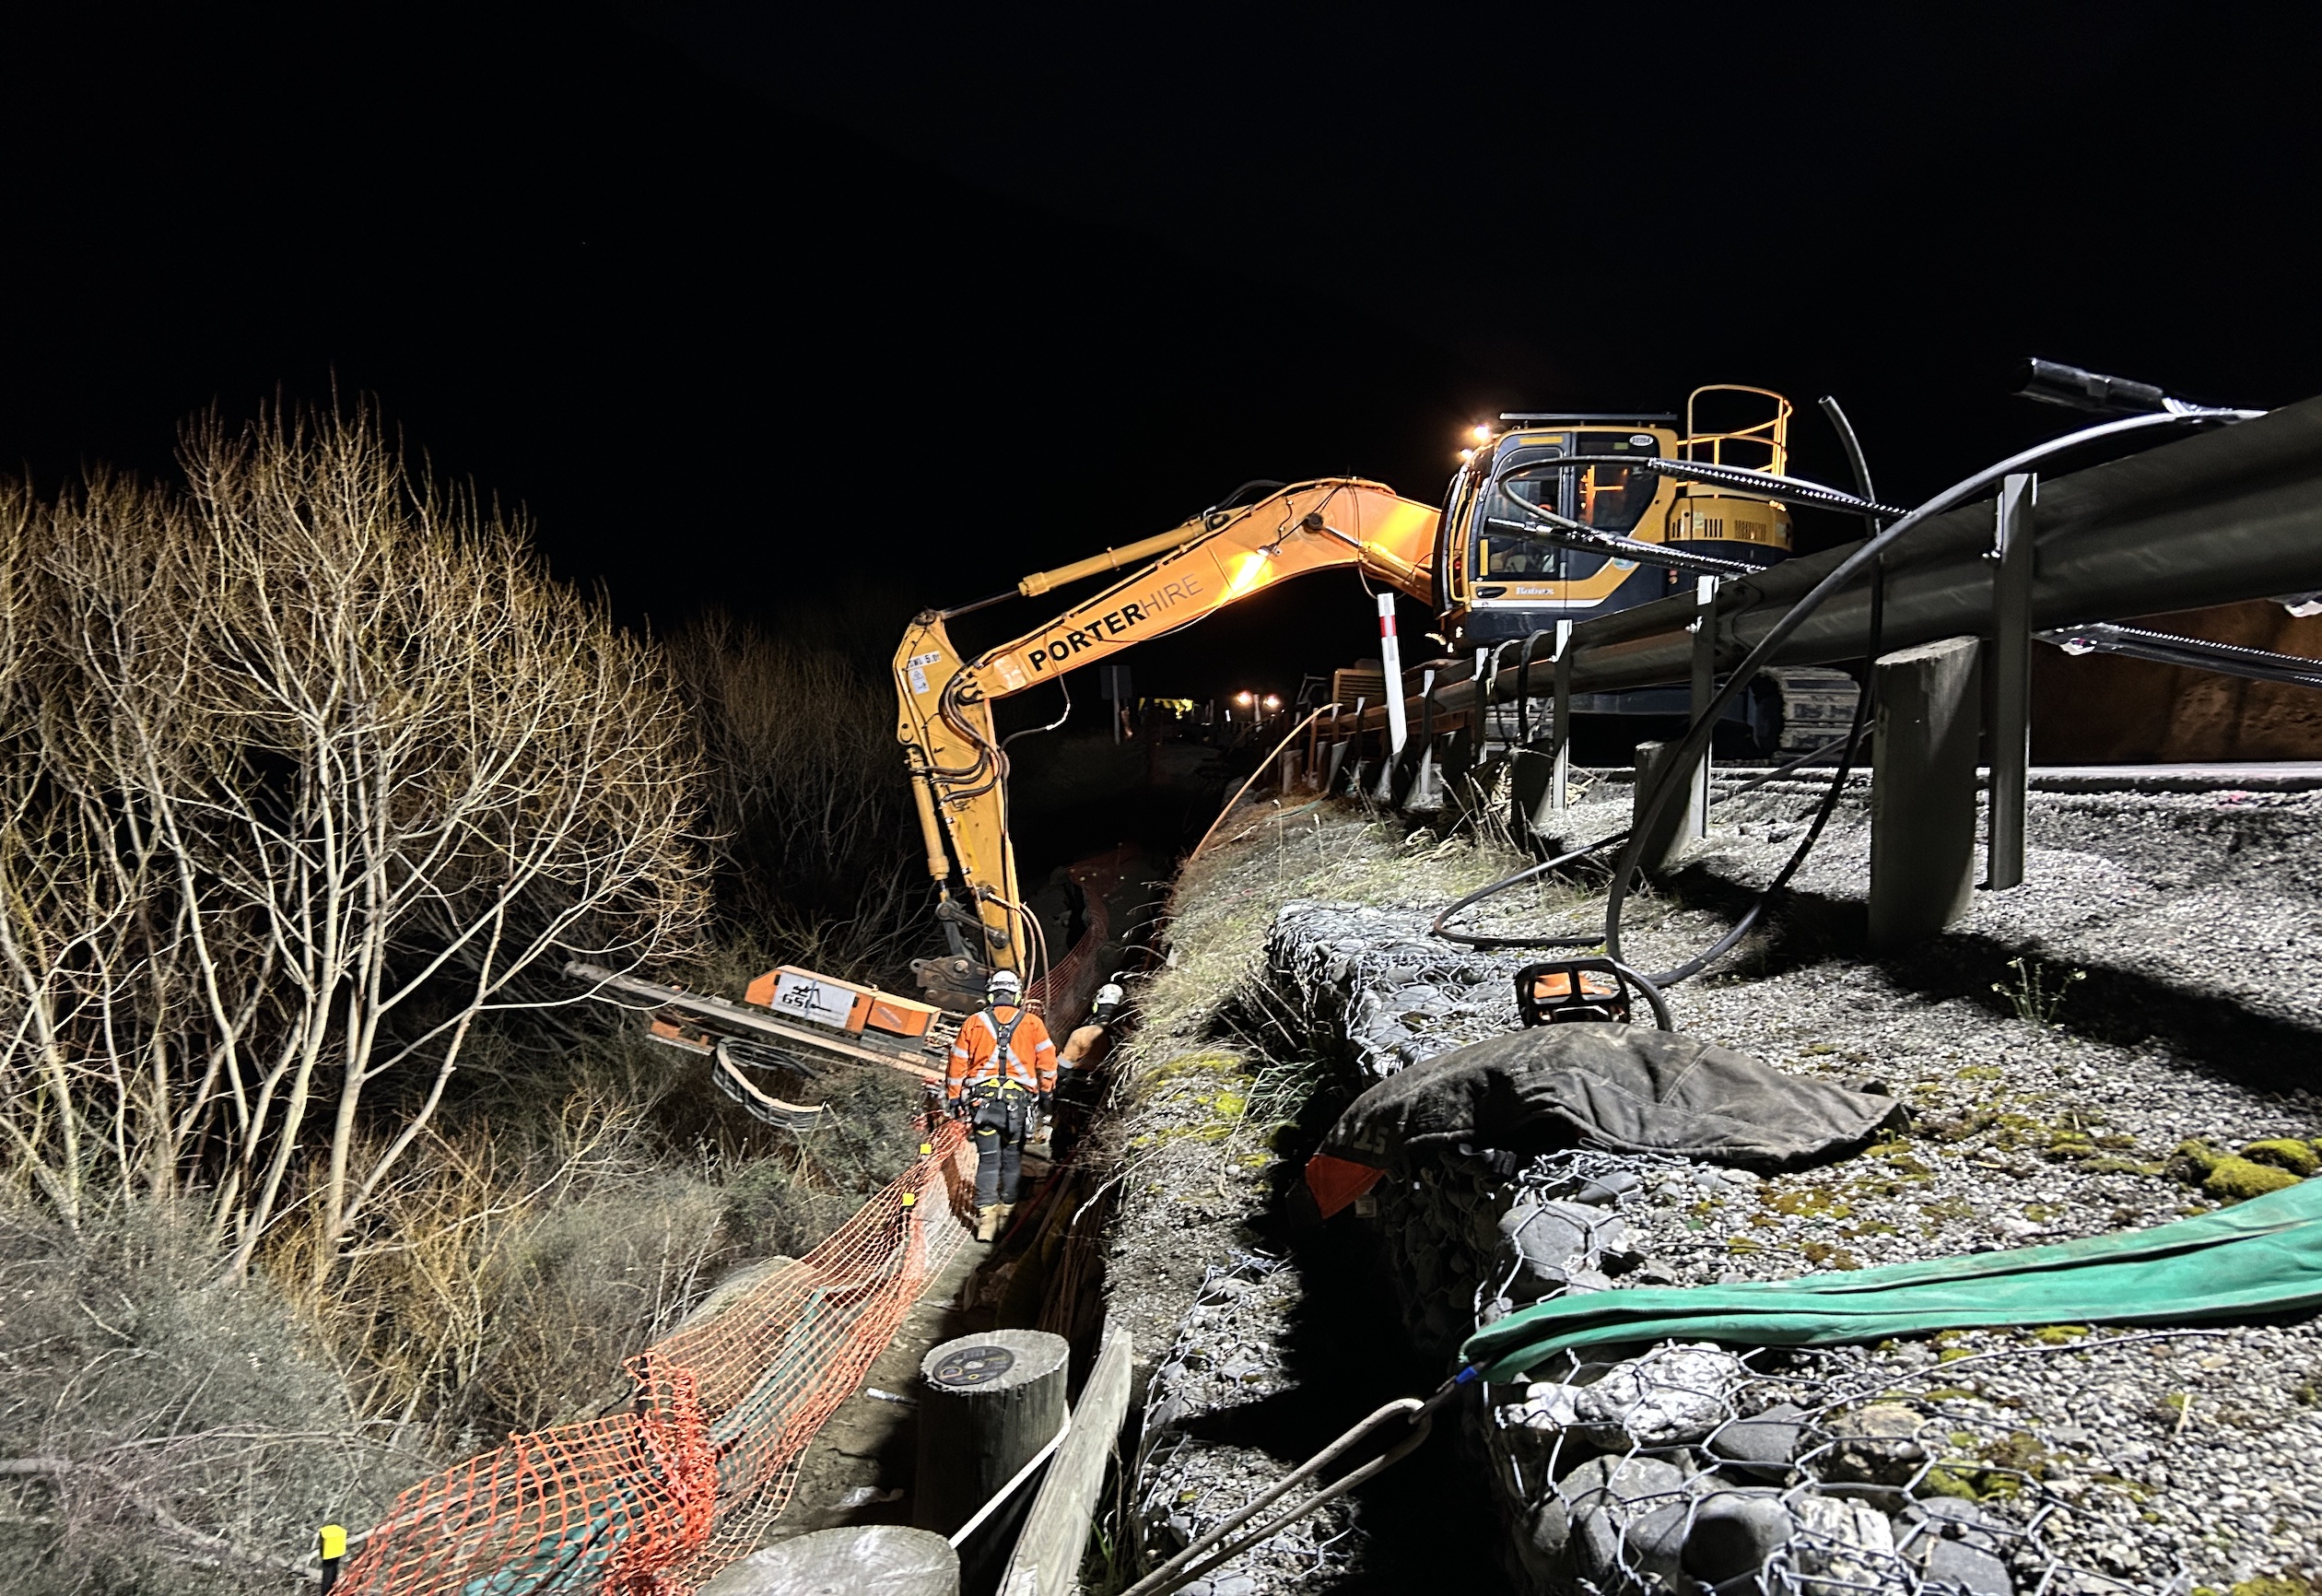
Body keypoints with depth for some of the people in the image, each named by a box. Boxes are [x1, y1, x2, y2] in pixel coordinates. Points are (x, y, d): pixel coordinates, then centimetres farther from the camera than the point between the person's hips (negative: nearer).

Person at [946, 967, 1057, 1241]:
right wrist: (1047, 1095, 18)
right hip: (1019, 1100, 0)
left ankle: (986, 1216, -6)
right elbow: (1048, 1064, 6)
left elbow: (957, 1065, 8)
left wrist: (954, 1100, 16)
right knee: (1012, 1157, 12)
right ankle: (1007, 1209, 17)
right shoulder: (1032, 1023, 5)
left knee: (988, 1159, 2)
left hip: (982, 1100, 0)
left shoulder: (974, 1022, 6)